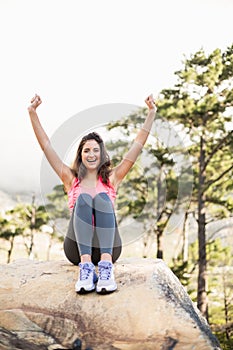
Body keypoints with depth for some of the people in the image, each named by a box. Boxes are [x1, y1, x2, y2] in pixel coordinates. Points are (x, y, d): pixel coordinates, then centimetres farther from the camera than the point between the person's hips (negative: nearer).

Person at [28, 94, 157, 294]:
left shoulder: (112, 179, 17)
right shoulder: (71, 180, 18)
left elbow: (138, 144, 13)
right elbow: (46, 146, 13)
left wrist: (151, 114, 8)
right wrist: (33, 113, 7)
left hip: (107, 248, 0)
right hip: (77, 249, 0)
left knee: (102, 198, -25)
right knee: (83, 198, -25)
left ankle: (106, 266, -43)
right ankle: (86, 267, -41)